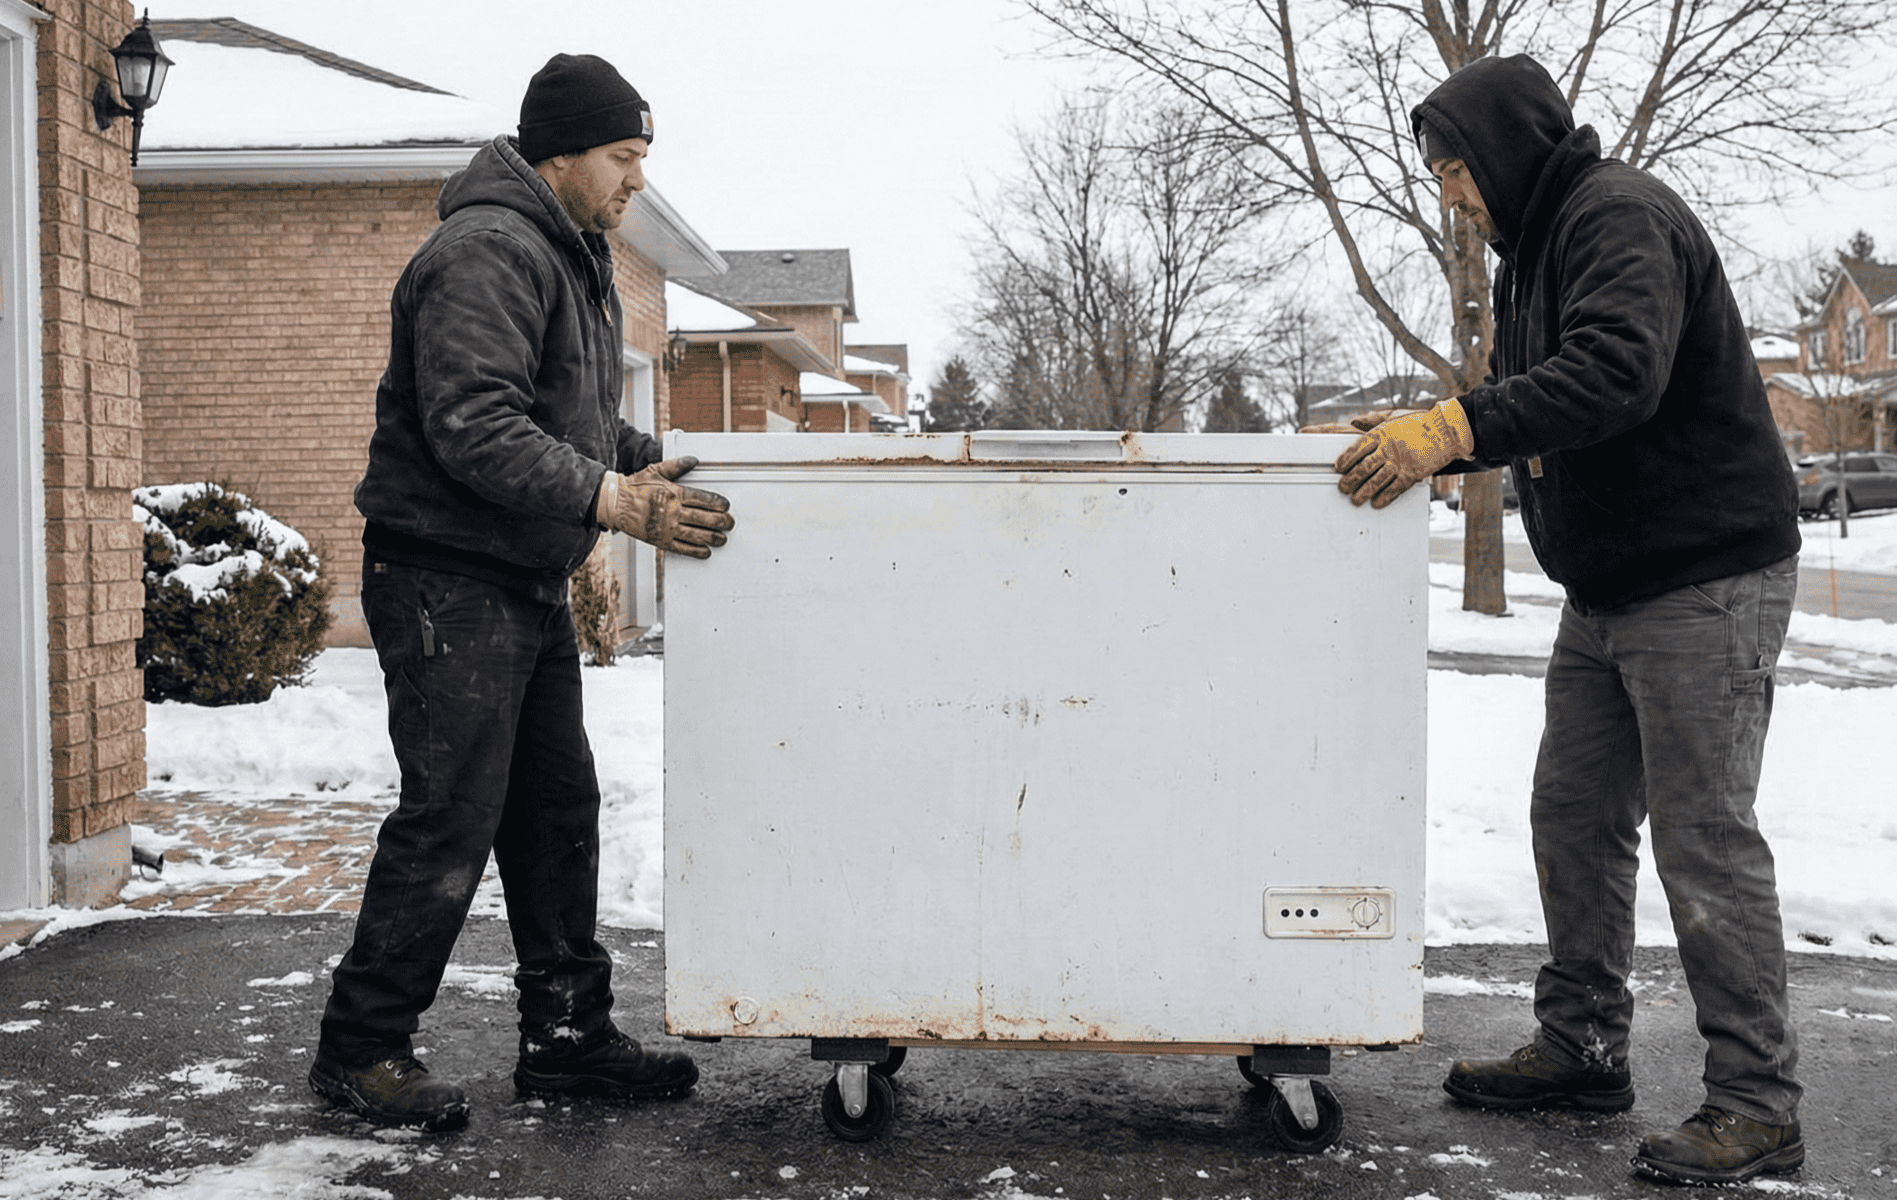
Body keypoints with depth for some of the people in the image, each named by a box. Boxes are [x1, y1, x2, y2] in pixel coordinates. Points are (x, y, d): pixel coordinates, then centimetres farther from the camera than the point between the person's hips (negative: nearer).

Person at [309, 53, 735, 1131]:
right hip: (447, 580, -10)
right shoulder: (488, 251, -16)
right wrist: (617, 501, -31)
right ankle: (362, 1049, 7)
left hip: (529, 583, 10)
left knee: (559, 809, 12)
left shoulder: (578, 258, 18)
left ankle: (567, 1034, 21)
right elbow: (474, 428, -27)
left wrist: (656, 469, 9)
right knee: (451, 817, -8)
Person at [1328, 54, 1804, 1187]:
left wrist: (1455, 428, -39)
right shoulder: (1537, 248, 16)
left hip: (1709, 578, -10)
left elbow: (1619, 370, -32)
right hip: (1606, 591, 10)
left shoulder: (1624, 215, -16)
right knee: (1575, 817, 12)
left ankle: (1759, 1103, 3)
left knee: (1704, 837, -7)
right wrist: (1416, 435, 3)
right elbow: (1521, 400, 20)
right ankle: (1583, 1048, 23)